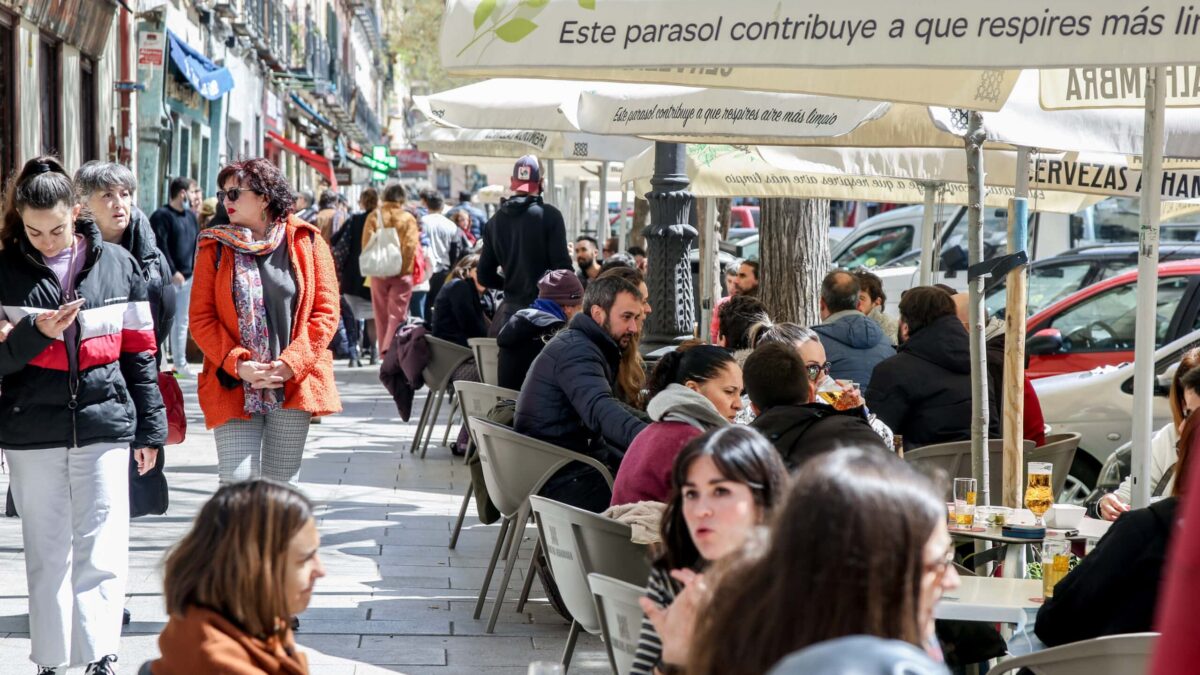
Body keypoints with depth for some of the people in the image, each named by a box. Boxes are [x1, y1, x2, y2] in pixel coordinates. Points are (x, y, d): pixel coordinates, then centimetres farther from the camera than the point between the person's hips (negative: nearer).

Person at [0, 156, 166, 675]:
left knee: (102, 553, -6)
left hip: (104, 427, 0)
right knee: (46, 555, 8)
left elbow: (138, 353, 7)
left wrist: (149, 429, 7)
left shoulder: (117, 265, 2)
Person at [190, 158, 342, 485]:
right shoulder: (215, 248, 5)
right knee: (237, 481, -11)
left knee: (282, 485, 6)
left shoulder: (307, 242, 4)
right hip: (234, 389, 0)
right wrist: (237, 364, -13)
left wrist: (292, 363, -10)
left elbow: (326, 311, 2)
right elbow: (201, 317, 1)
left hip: (293, 385, 0)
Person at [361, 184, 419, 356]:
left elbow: (366, 244, -4)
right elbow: (411, 245, -12)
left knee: (381, 315, 12)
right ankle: (390, 350, -21)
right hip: (402, 272, -2)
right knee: (398, 314, -3)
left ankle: (384, 352, 15)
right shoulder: (408, 218, -3)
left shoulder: (373, 216, 1)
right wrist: (404, 267, -3)